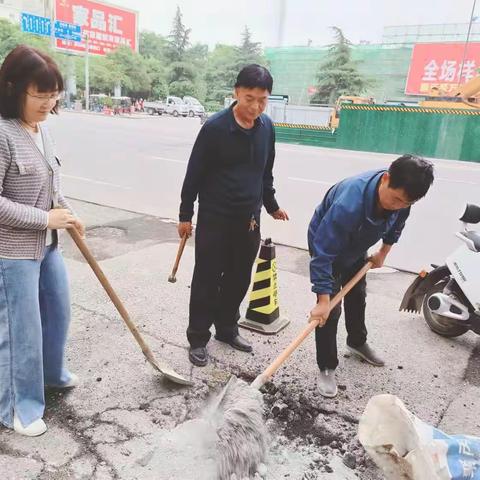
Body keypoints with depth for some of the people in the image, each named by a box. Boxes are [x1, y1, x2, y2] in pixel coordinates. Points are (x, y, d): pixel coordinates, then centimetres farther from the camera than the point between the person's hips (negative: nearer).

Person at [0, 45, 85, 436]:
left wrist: (67, 214, 2)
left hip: (47, 244, 9)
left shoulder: (41, 129, 5)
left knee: (59, 312, 22)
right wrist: (46, 218, -19)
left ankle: (52, 373, 48)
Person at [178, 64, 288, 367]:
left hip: (249, 218, 5)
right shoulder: (215, 127, -14)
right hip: (215, 218, -5)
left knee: (239, 279, 14)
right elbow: (195, 173, -8)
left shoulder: (267, 127, 3)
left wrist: (271, 205, 23)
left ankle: (227, 329, 32)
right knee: (207, 279, 4)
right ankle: (198, 338, 19)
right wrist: (186, 215, -5)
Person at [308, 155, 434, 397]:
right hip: (327, 243, -6)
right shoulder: (349, 204, -46)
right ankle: (326, 368, 10)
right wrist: (323, 300, -39)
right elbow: (323, 252, -41)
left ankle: (357, 342, 49)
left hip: (357, 246, 7)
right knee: (331, 308, -9)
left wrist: (383, 253, 9)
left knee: (357, 296, 23)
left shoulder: (402, 194, -24)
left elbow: (395, 226, 1)